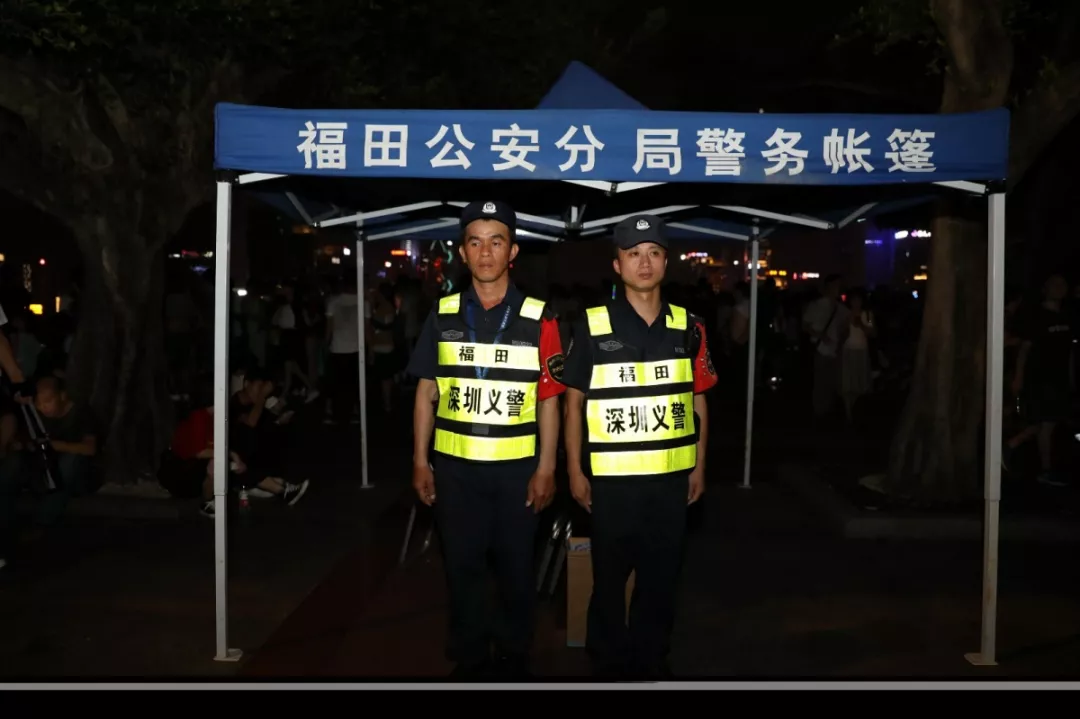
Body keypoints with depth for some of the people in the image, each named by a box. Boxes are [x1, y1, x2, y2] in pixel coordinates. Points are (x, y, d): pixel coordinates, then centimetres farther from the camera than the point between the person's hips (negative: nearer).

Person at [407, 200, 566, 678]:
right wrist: (420, 462, 1)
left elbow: (548, 400, -3)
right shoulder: (443, 316, 2)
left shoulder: (539, 320, -3)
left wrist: (546, 469, -7)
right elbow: (426, 394, 5)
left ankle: (513, 659, 32)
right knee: (462, 566, 12)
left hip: (517, 466, -1)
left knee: (516, 567, 12)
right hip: (454, 465, 2)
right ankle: (469, 661, 30)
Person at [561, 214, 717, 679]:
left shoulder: (688, 327, 3)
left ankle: (651, 662, 33)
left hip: (671, 475, 3)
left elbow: (698, 399, 9)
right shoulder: (592, 326, -5)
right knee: (609, 576, 11)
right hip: (611, 476, -2)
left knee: (661, 576, 14)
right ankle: (608, 664, 31)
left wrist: (700, 464, 7)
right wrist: (575, 469, -3)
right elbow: (574, 400, -1)